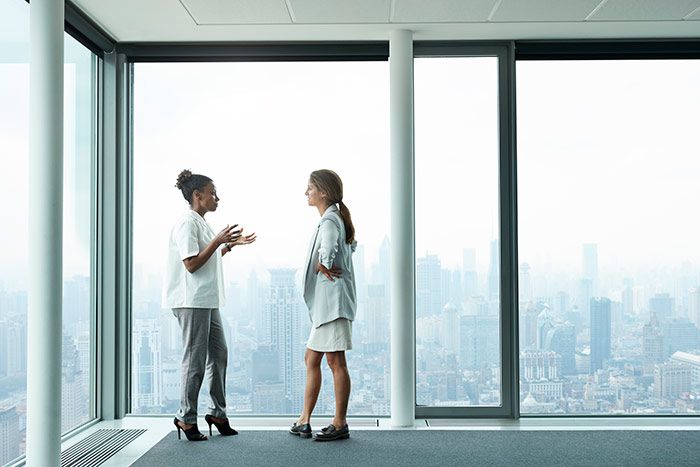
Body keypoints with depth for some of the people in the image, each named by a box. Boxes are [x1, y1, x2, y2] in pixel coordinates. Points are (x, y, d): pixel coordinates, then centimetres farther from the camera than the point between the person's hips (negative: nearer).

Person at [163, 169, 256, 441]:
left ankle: (218, 413, 21)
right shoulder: (187, 223, -12)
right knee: (195, 360, -3)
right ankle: (186, 418, 9)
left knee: (219, 355, 12)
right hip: (192, 302, -10)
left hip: (208, 301, 10)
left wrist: (231, 244, 15)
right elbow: (191, 264, -19)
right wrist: (218, 240, -19)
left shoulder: (201, 224, 18)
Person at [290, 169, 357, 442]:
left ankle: (340, 424, 7)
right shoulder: (335, 219, 17)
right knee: (312, 358, 13)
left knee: (335, 361, -3)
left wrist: (323, 267, -13)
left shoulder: (329, 221, -14)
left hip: (333, 299, -11)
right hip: (324, 301, 11)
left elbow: (327, 252, -35)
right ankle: (304, 421, 20)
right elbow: (350, 246, 31)